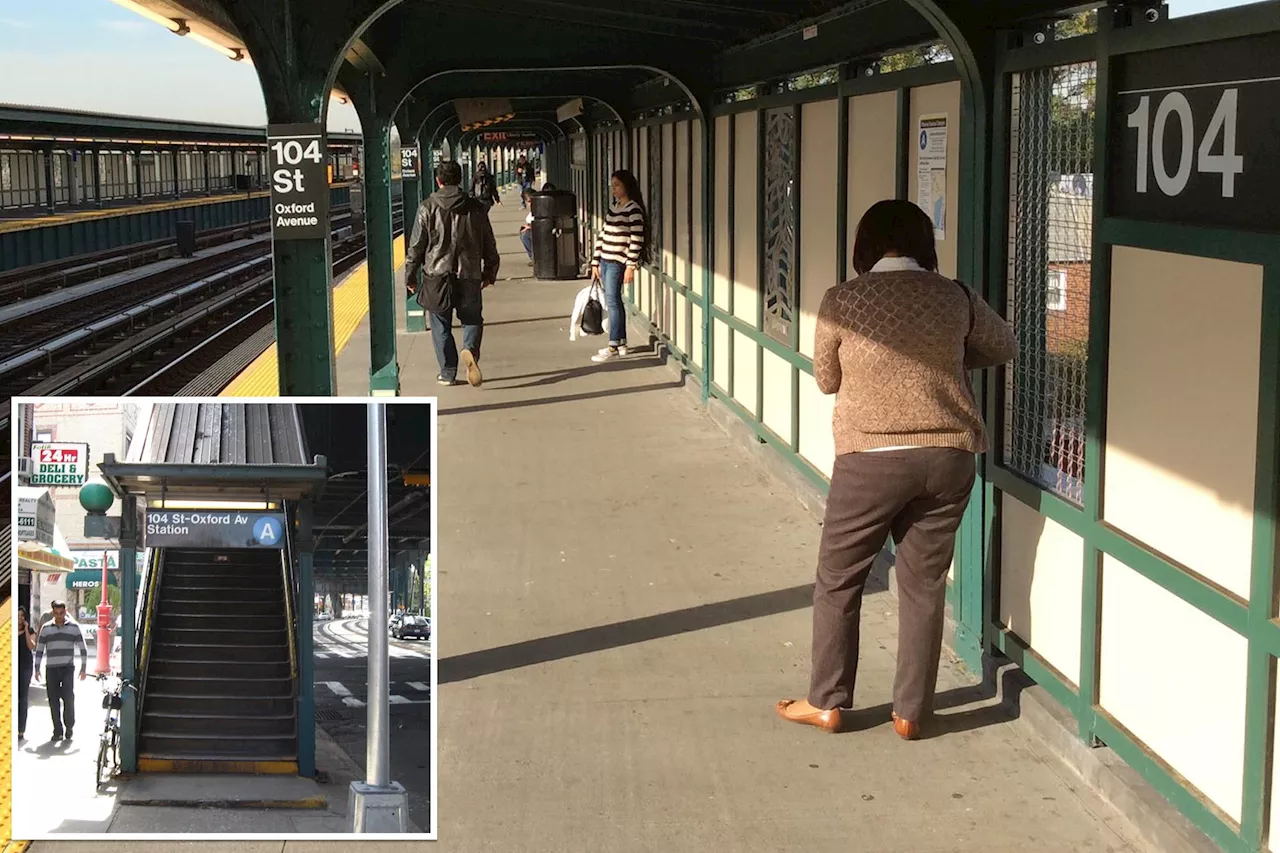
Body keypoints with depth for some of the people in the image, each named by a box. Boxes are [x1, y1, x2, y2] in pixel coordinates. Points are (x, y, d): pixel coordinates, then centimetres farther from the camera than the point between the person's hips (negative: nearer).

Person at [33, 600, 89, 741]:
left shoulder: (74, 627, 4)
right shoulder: (46, 628, 9)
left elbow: (83, 649, 6)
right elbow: (39, 650, 13)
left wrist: (83, 668, 0)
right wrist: (36, 669, 6)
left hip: (67, 668, -2)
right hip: (51, 669, 2)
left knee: (68, 698, -12)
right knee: (53, 701, 1)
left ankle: (69, 727, 4)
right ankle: (58, 731, 7)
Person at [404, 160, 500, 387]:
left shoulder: (428, 207, -3)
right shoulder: (475, 208, 4)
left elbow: (416, 245, -2)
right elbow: (489, 245, 11)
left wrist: (410, 276, 7)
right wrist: (490, 272, 23)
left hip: (437, 275, -1)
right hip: (469, 275, 1)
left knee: (441, 326, 10)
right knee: (472, 319, 14)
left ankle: (448, 373, 12)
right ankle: (470, 349, -16)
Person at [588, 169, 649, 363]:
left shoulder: (633, 209, -10)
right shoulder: (613, 208, 16)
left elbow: (637, 239, -14)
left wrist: (631, 266, -18)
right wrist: (596, 263, 15)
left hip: (617, 262, -8)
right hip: (605, 260, 8)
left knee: (612, 301, -9)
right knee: (613, 301, 11)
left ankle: (613, 346, -7)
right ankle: (621, 343, 18)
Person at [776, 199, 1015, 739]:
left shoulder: (843, 301, -6)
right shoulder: (955, 298, 1)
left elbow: (826, 380, 7)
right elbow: (1004, 347, 18)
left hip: (872, 457, -3)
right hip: (948, 456, 3)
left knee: (838, 580, 12)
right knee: (924, 584, 12)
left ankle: (827, 703, 20)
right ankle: (911, 711, 18)